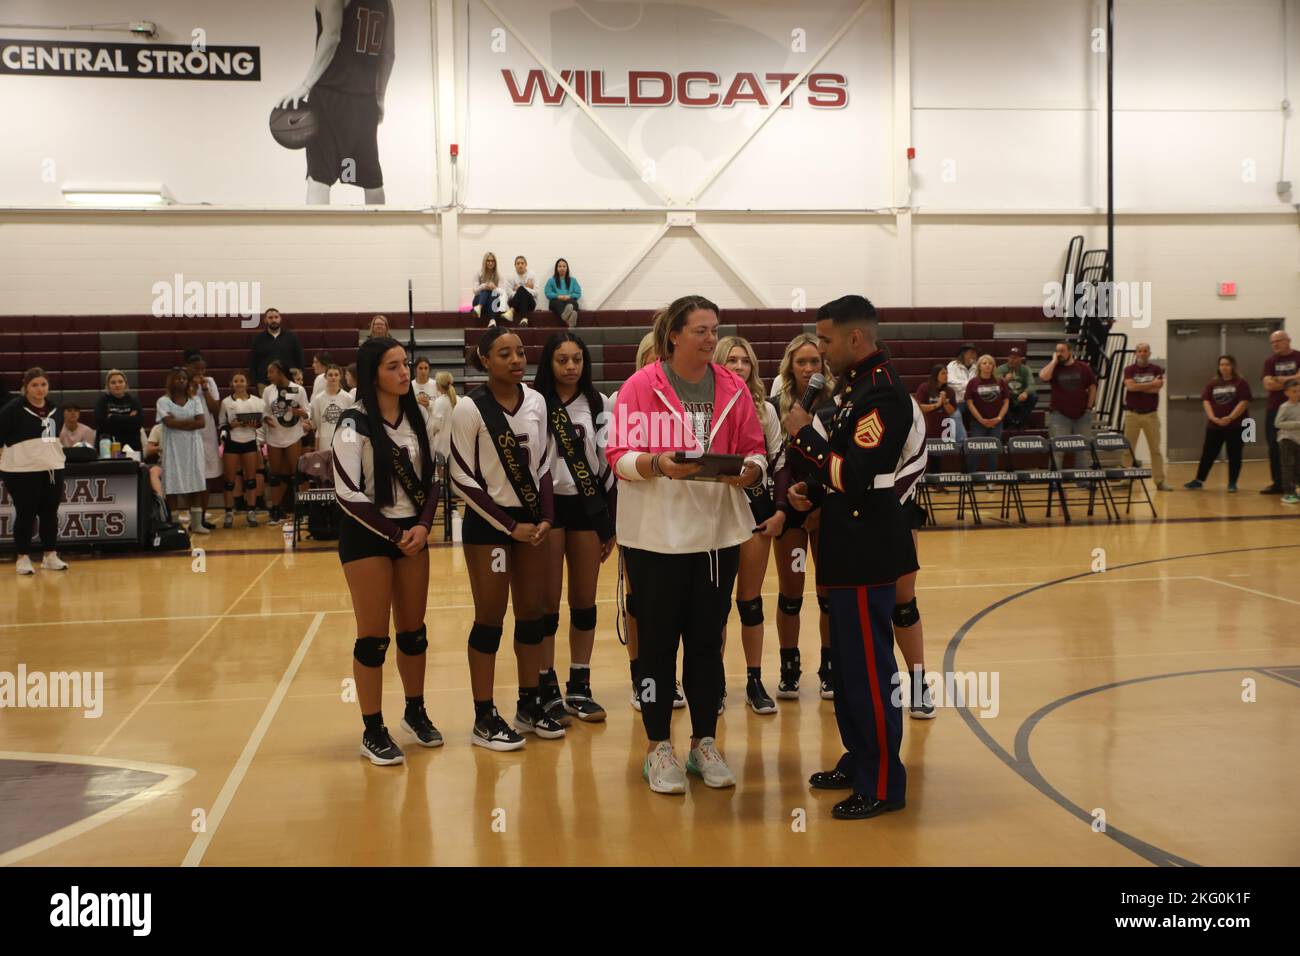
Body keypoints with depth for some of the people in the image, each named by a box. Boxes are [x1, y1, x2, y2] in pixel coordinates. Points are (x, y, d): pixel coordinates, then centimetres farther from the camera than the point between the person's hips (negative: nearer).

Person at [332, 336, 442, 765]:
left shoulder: (418, 416, 5)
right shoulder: (354, 424, -12)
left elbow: (430, 477, 9)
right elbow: (348, 493, -15)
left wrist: (422, 526, -7)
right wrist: (395, 535, -13)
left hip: (413, 532, 5)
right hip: (367, 536, -5)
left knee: (414, 630, 12)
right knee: (373, 635, 0)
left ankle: (415, 713, 29)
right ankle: (373, 732, 10)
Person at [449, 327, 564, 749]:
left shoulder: (536, 402, 2)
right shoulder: (470, 409, -12)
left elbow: (543, 463, 9)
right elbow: (462, 479, -11)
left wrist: (546, 517, -4)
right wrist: (509, 526, -12)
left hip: (531, 517, 5)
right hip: (488, 522, -5)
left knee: (532, 611, 9)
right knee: (490, 616, -1)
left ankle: (529, 705, 22)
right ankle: (484, 718, 8)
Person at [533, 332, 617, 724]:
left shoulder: (599, 405, 6)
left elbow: (608, 463, 8)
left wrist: (611, 523, 7)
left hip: (588, 506, 3)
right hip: (545, 505, -3)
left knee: (585, 600, 7)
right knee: (548, 602, 0)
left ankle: (580, 687, 17)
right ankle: (547, 689, 8)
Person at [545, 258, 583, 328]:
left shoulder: (573, 280, 25)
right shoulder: (551, 280, 22)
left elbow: (578, 294, 13)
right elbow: (548, 294, 7)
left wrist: (568, 297, -7)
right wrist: (558, 296, -11)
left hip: (569, 300, 1)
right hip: (556, 301, -1)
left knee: (572, 301, -37)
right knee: (558, 302, -40)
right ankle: (567, 317, -77)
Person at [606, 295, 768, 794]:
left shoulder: (732, 388, 5)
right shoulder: (640, 386, -6)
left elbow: (755, 450, 7)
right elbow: (619, 456, -9)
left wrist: (749, 469, -15)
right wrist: (658, 463, -27)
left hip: (718, 531, 4)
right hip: (656, 533, -3)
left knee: (707, 639, 11)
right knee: (658, 640, 5)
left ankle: (704, 743, 23)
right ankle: (658, 748, 16)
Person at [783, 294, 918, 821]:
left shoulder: (882, 393, -19)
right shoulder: (860, 384, 13)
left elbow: (855, 475, -25)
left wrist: (804, 433, -17)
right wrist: (812, 488, 7)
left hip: (868, 549, -10)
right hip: (850, 545, 10)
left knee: (869, 667, -3)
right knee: (848, 661, 18)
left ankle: (883, 785, 7)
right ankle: (859, 760, 31)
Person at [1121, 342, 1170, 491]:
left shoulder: (1157, 370, 4)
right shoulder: (1129, 370, 3)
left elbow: (1157, 389, -11)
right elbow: (1130, 386, -16)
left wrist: (1138, 387, -11)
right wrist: (1151, 384, -13)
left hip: (1151, 414, 1)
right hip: (1132, 414, -1)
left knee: (1155, 449, 2)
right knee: (1128, 449, 0)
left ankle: (1160, 481, 6)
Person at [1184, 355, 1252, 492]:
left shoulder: (1240, 383, -2)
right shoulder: (1213, 383, 10)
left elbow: (1244, 402, -11)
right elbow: (1206, 401, 3)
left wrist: (1230, 418, -19)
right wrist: (1212, 417, -12)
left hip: (1236, 425, -3)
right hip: (1214, 425, 3)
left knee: (1234, 455, 2)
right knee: (1208, 454, 5)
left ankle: (1232, 483, 9)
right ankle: (1199, 480, 11)